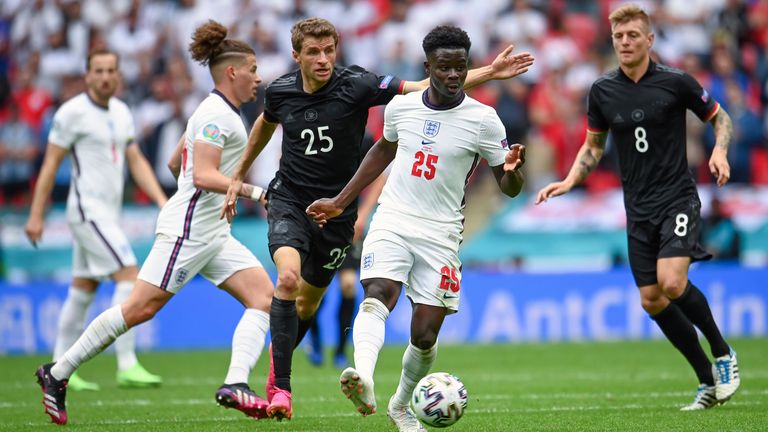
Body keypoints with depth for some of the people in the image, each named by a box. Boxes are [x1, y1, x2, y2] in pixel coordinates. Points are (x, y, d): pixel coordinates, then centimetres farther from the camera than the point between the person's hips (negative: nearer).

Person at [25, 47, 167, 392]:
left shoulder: (121, 112, 12)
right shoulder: (73, 112, -10)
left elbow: (136, 162, 14)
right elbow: (50, 164, -8)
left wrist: (161, 200, 2)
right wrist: (36, 215, -9)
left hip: (108, 213, 8)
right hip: (88, 209, -8)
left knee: (82, 292, 11)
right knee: (129, 278, -16)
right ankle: (127, 366, -17)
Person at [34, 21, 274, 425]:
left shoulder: (219, 112, 18)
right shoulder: (216, 114, -12)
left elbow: (176, 163, 26)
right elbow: (204, 175, -22)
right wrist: (254, 191, -24)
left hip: (213, 233, 10)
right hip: (187, 228, -10)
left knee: (264, 296, -6)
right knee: (140, 308, -10)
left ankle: (235, 384, -19)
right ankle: (58, 373, -1)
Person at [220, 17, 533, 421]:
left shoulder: (356, 85, -16)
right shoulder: (280, 91, -7)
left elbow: (428, 88, -21)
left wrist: (490, 72, -31)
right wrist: (238, 176, 26)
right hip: (289, 201, -1)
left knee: (307, 302, 13)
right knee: (288, 277, -26)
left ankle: (276, 363, 43)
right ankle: (280, 388, -20)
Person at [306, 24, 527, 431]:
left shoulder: (483, 119, -6)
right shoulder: (400, 107, 3)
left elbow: (509, 187, -3)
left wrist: (512, 170, -28)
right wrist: (340, 201, 26)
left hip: (440, 233, -1)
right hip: (392, 221, 1)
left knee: (425, 335, -1)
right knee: (378, 295, -27)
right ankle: (363, 378, -49)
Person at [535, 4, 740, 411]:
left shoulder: (676, 82, -7)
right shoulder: (602, 90, 3)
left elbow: (719, 117, 5)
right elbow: (593, 146, 15)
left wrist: (720, 151, -14)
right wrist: (569, 181, -1)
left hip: (678, 198, -5)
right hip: (638, 208, 5)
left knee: (671, 282, -23)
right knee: (651, 299, 1)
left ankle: (723, 353, 0)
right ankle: (708, 380, 15)